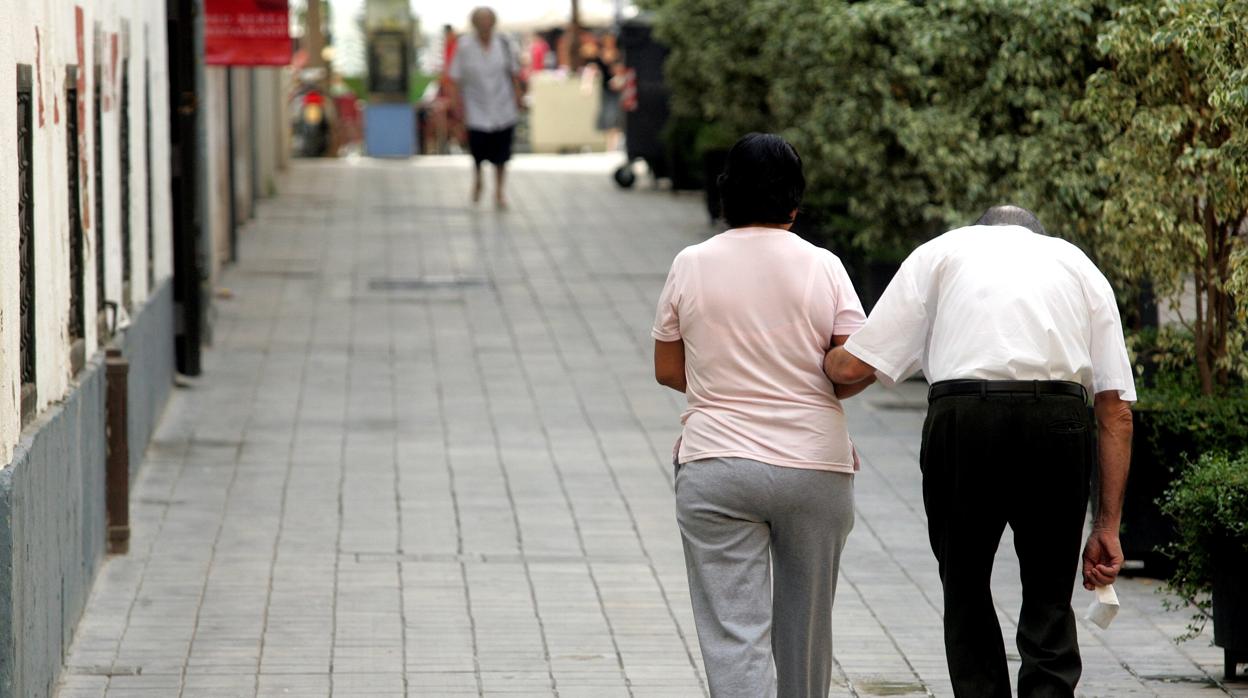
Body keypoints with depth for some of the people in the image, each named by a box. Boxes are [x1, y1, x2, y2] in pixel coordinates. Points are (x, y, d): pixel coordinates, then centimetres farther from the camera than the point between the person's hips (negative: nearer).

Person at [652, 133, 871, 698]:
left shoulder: (691, 266, 1)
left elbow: (667, 370, 7)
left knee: (733, 633, -5)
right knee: (805, 624, 17)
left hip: (716, 469, -1)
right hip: (816, 464, 1)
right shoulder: (823, 267, -1)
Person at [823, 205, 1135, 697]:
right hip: (1059, 424, 1)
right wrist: (1107, 526, 16)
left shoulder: (940, 251, 22)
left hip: (964, 419, -1)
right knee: (1049, 600, 13)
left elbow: (853, 365, 12)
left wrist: (819, 362, 36)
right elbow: (1116, 407, 15)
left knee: (966, 591, 17)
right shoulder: (1079, 264, 26)